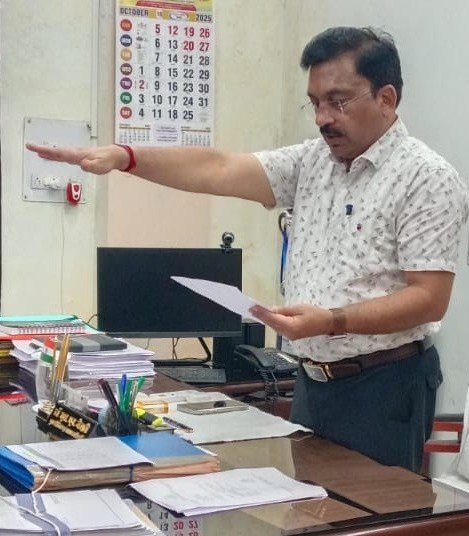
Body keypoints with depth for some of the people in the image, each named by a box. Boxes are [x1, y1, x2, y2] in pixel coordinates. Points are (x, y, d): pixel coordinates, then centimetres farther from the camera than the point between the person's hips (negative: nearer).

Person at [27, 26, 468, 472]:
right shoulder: (313, 161, 9)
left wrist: (331, 322, -27)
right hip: (312, 380, 6)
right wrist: (125, 157, -13)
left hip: (383, 386, -6)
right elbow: (218, 171, 0)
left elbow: (429, 298, -16)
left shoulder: (428, 179, -11)